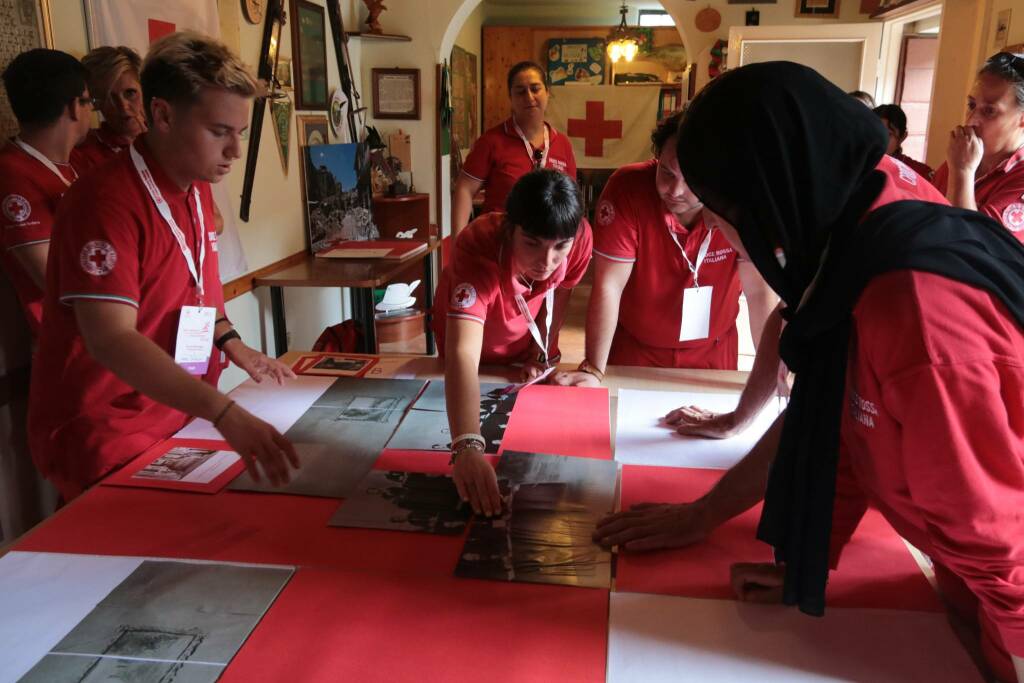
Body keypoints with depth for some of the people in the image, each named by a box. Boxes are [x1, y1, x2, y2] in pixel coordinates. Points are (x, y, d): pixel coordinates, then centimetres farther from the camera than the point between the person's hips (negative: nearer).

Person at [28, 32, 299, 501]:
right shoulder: (107, 201, -21)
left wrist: (232, 345, 6)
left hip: (180, 418, 7)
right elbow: (111, 340, -30)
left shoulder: (197, 189, 6)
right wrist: (225, 412, -40)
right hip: (104, 435, -7)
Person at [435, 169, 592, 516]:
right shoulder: (480, 250, -47)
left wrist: (543, 350, -10)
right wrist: (467, 447, -71)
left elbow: (561, 289, -9)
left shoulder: (579, 237, -34)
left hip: (527, 345, 3)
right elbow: (463, 353, -59)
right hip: (478, 348, -3)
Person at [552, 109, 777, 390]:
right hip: (634, 349, -1)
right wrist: (593, 370, -26)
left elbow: (759, 290, -16)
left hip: (714, 353, 2)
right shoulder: (627, 188, -25)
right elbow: (609, 285, -23)